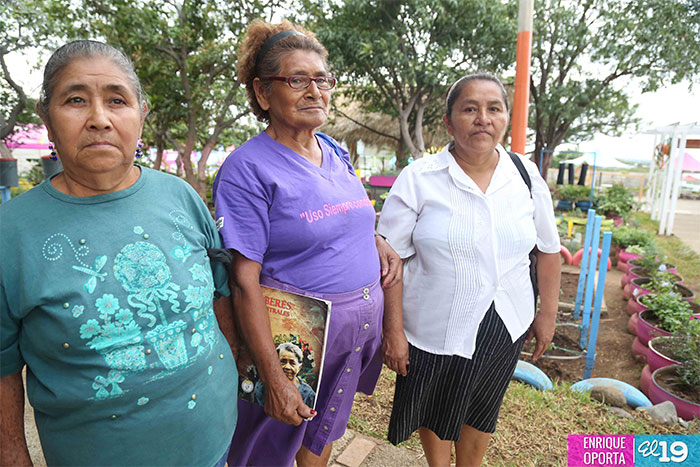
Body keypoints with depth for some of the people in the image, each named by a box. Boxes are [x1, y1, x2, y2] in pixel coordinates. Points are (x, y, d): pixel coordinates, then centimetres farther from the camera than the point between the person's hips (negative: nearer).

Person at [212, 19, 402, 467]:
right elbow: (245, 282, -19)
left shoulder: (336, 153, 4)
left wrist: (378, 241, -2)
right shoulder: (247, 168, -17)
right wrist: (274, 378, -20)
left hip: (359, 325, 6)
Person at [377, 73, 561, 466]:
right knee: (437, 410, 19)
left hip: (505, 328, 3)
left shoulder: (527, 176, -2)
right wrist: (394, 329, -13)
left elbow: (549, 249, 8)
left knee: (482, 412, 22)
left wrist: (548, 314, 9)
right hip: (434, 328, -2)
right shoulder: (418, 179, -13)